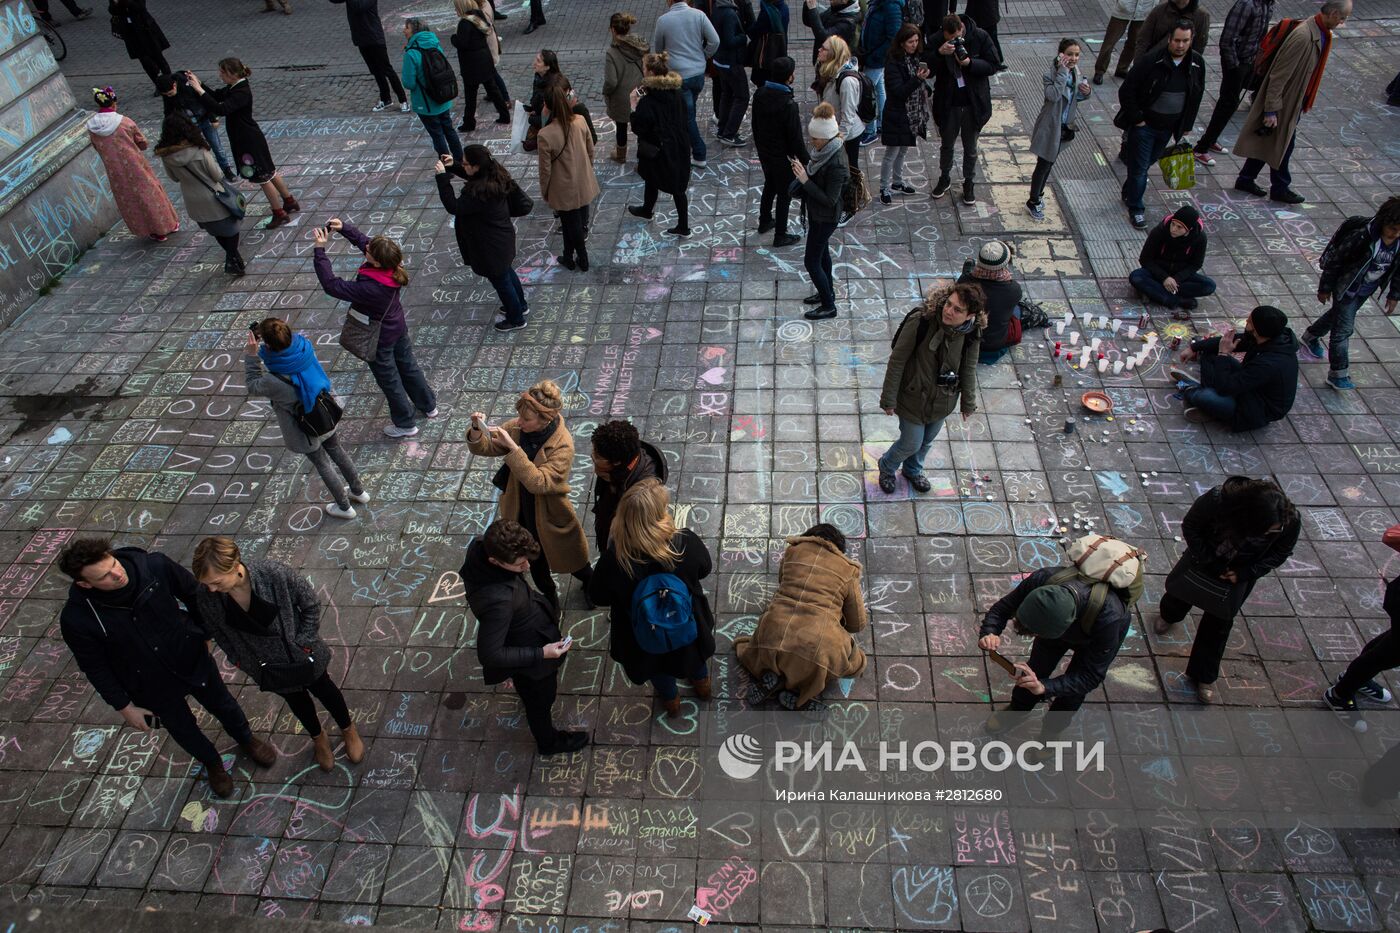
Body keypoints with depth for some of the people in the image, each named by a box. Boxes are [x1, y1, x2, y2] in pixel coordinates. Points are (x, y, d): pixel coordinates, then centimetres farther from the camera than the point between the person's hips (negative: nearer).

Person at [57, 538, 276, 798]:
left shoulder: (153, 565, -29)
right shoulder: (77, 619, -29)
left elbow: (192, 592, -9)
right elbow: (95, 668, -13)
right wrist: (124, 707, -6)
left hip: (193, 658, 1)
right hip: (152, 687, -1)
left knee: (223, 706, 25)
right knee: (184, 730, 24)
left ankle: (247, 741, 58)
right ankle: (212, 763, 57)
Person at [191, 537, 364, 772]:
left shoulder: (275, 574, -36)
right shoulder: (206, 597, -27)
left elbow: (311, 604, -18)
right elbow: (216, 632, -4)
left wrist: (303, 643, -15)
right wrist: (240, 660, -2)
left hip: (302, 656, -2)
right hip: (266, 666, 3)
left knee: (323, 689, 24)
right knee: (296, 699, 28)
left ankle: (348, 729, 54)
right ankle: (318, 738, 58)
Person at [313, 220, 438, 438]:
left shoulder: (369, 288, -40)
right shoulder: (393, 265, -20)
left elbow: (331, 285, -34)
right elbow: (361, 240, -2)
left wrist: (319, 251, -33)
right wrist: (342, 228, -12)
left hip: (379, 339, -7)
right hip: (399, 328, 7)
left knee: (389, 381, 15)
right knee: (408, 367, 27)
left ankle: (405, 424, 34)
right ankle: (428, 406, 47)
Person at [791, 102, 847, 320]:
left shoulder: (835, 164, -33)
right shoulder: (825, 148, -7)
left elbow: (829, 200, -29)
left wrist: (805, 181, -31)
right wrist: (802, 169, -4)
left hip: (825, 217, -9)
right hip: (816, 212, 9)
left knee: (811, 261, 2)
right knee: (822, 252, 25)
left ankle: (828, 306, 18)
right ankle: (828, 292, 46)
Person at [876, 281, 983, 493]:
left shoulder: (972, 333, -17)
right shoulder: (921, 321, -30)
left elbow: (969, 369, -1)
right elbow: (897, 360, -21)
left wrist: (968, 403, 9)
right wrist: (889, 399, -16)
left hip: (942, 402, 4)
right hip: (913, 398, -4)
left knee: (927, 442, 26)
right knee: (911, 443, 12)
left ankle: (913, 470, 58)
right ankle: (887, 467, 45)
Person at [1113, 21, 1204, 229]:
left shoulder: (1197, 64, -2)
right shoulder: (1151, 61, -18)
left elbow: (1196, 96, 11)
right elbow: (1126, 91, -15)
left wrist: (1186, 126, 10)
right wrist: (1136, 119, -15)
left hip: (1169, 127, 5)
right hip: (1144, 124, -5)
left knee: (1149, 160, 18)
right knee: (1139, 167, -3)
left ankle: (1128, 193, 40)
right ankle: (1135, 208, 10)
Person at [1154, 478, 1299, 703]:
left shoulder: (1290, 521, -33)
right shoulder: (1217, 500, -40)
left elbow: (1279, 554, -12)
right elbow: (1190, 526, -21)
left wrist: (1243, 573, -23)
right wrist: (1211, 564, -23)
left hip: (1243, 570, 0)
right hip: (1206, 555, 0)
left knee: (1219, 621, 6)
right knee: (1178, 587, 24)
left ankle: (1203, 676, 25)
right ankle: (1169, 614, 63)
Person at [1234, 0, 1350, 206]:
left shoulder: (1322, 33, 3)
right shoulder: (1303, 37, -26)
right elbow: (1279, 76, -24)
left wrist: (1307, 102, 20)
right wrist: (1271, 110, -22)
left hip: (1295, 102, 9)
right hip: (1284, 102, -9)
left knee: (1268, 142, 16)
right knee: (1281, 145, 6)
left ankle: (1246, 179, 27)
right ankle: (1280, 188, 21)